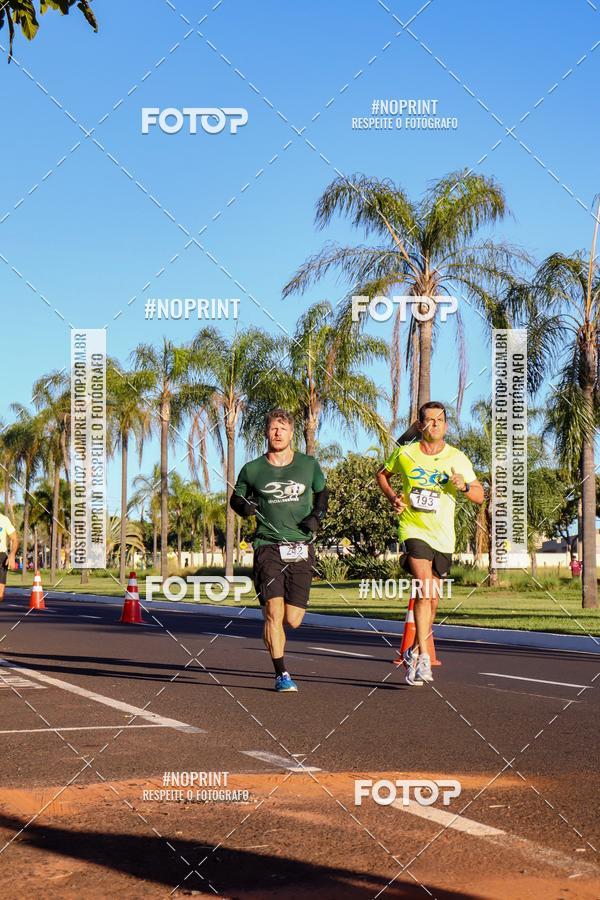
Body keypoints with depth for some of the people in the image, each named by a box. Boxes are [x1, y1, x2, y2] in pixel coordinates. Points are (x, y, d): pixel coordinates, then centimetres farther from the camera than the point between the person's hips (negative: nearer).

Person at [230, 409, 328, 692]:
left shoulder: (309, 465, 7)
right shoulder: (252, 469, 4)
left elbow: (322, 493, 23)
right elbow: (236, 498, 18)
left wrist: (316, 516, 4)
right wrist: (244, 506, -5)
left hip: (300, 549, 1)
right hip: (268, 545, -1)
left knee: (293, 620, 0)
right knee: (274, 611, -15)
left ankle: (272, 632, 37)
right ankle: (281, 674, -6)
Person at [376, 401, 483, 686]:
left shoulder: (458, 459, 1)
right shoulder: (404, 454, 0)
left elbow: (479, 496, 2)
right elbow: (382, 473, 19)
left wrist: (464, 486, -19)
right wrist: (392, 497, 2)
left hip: (442, 536, 3)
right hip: (413, 530, -3)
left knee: (432, 600, 11)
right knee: (424, 589, -22)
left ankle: (414, 651, 32)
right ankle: (423, 657, -22)